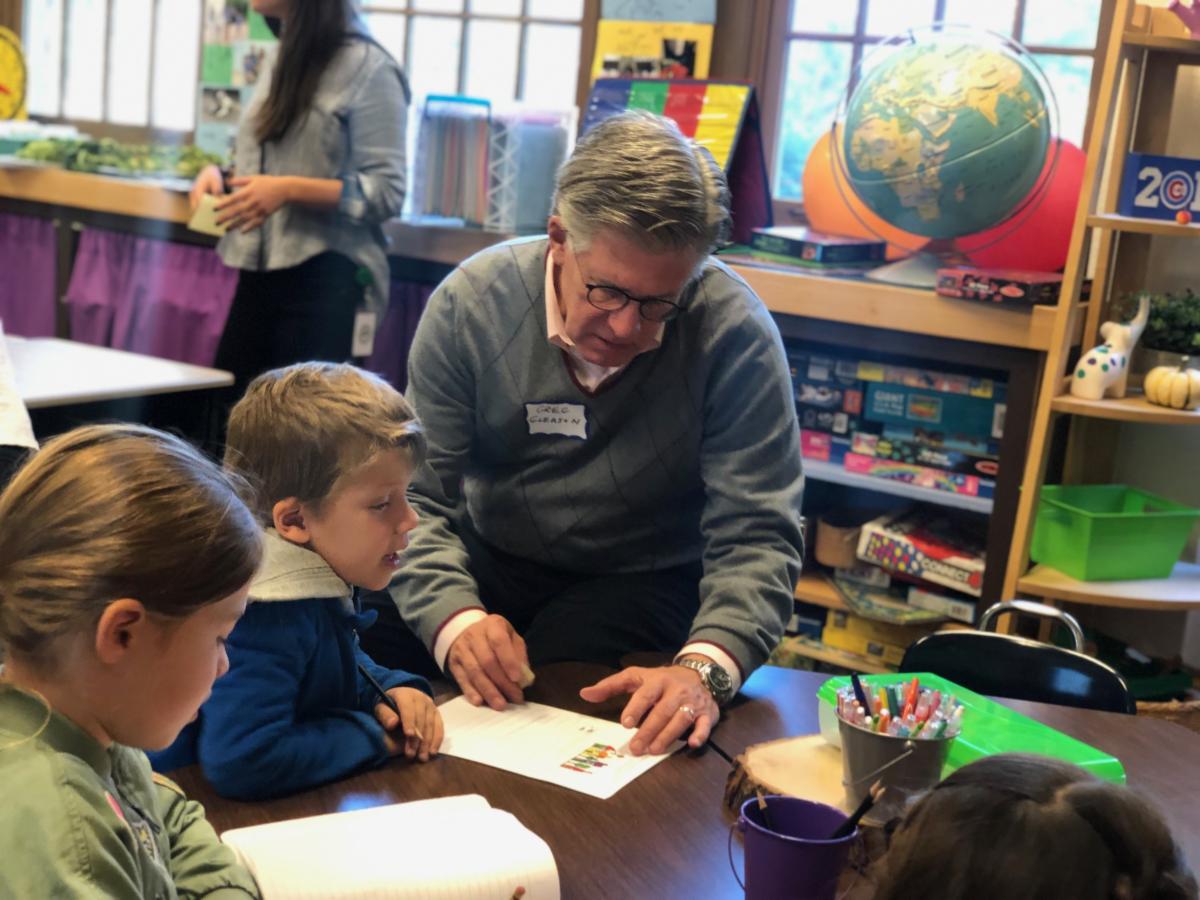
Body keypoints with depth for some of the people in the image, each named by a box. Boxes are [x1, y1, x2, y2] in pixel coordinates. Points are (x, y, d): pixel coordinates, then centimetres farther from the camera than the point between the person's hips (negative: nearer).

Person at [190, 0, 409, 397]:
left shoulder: (368, 67, -10)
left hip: (323, 278, -7)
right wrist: (218, 174, 3)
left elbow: (387, 193, -13)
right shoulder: (280, 62, 14)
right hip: (261, 273, 7)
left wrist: (289, 190, -23)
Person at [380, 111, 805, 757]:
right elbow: (417, 496, -15)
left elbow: (754, 538, -21)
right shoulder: (470, 302, -15)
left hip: (646, 581, -2)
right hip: (488, 558, 3)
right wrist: (454, 618, -34)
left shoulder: (735, 334, -21)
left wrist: (706, 667, -40)